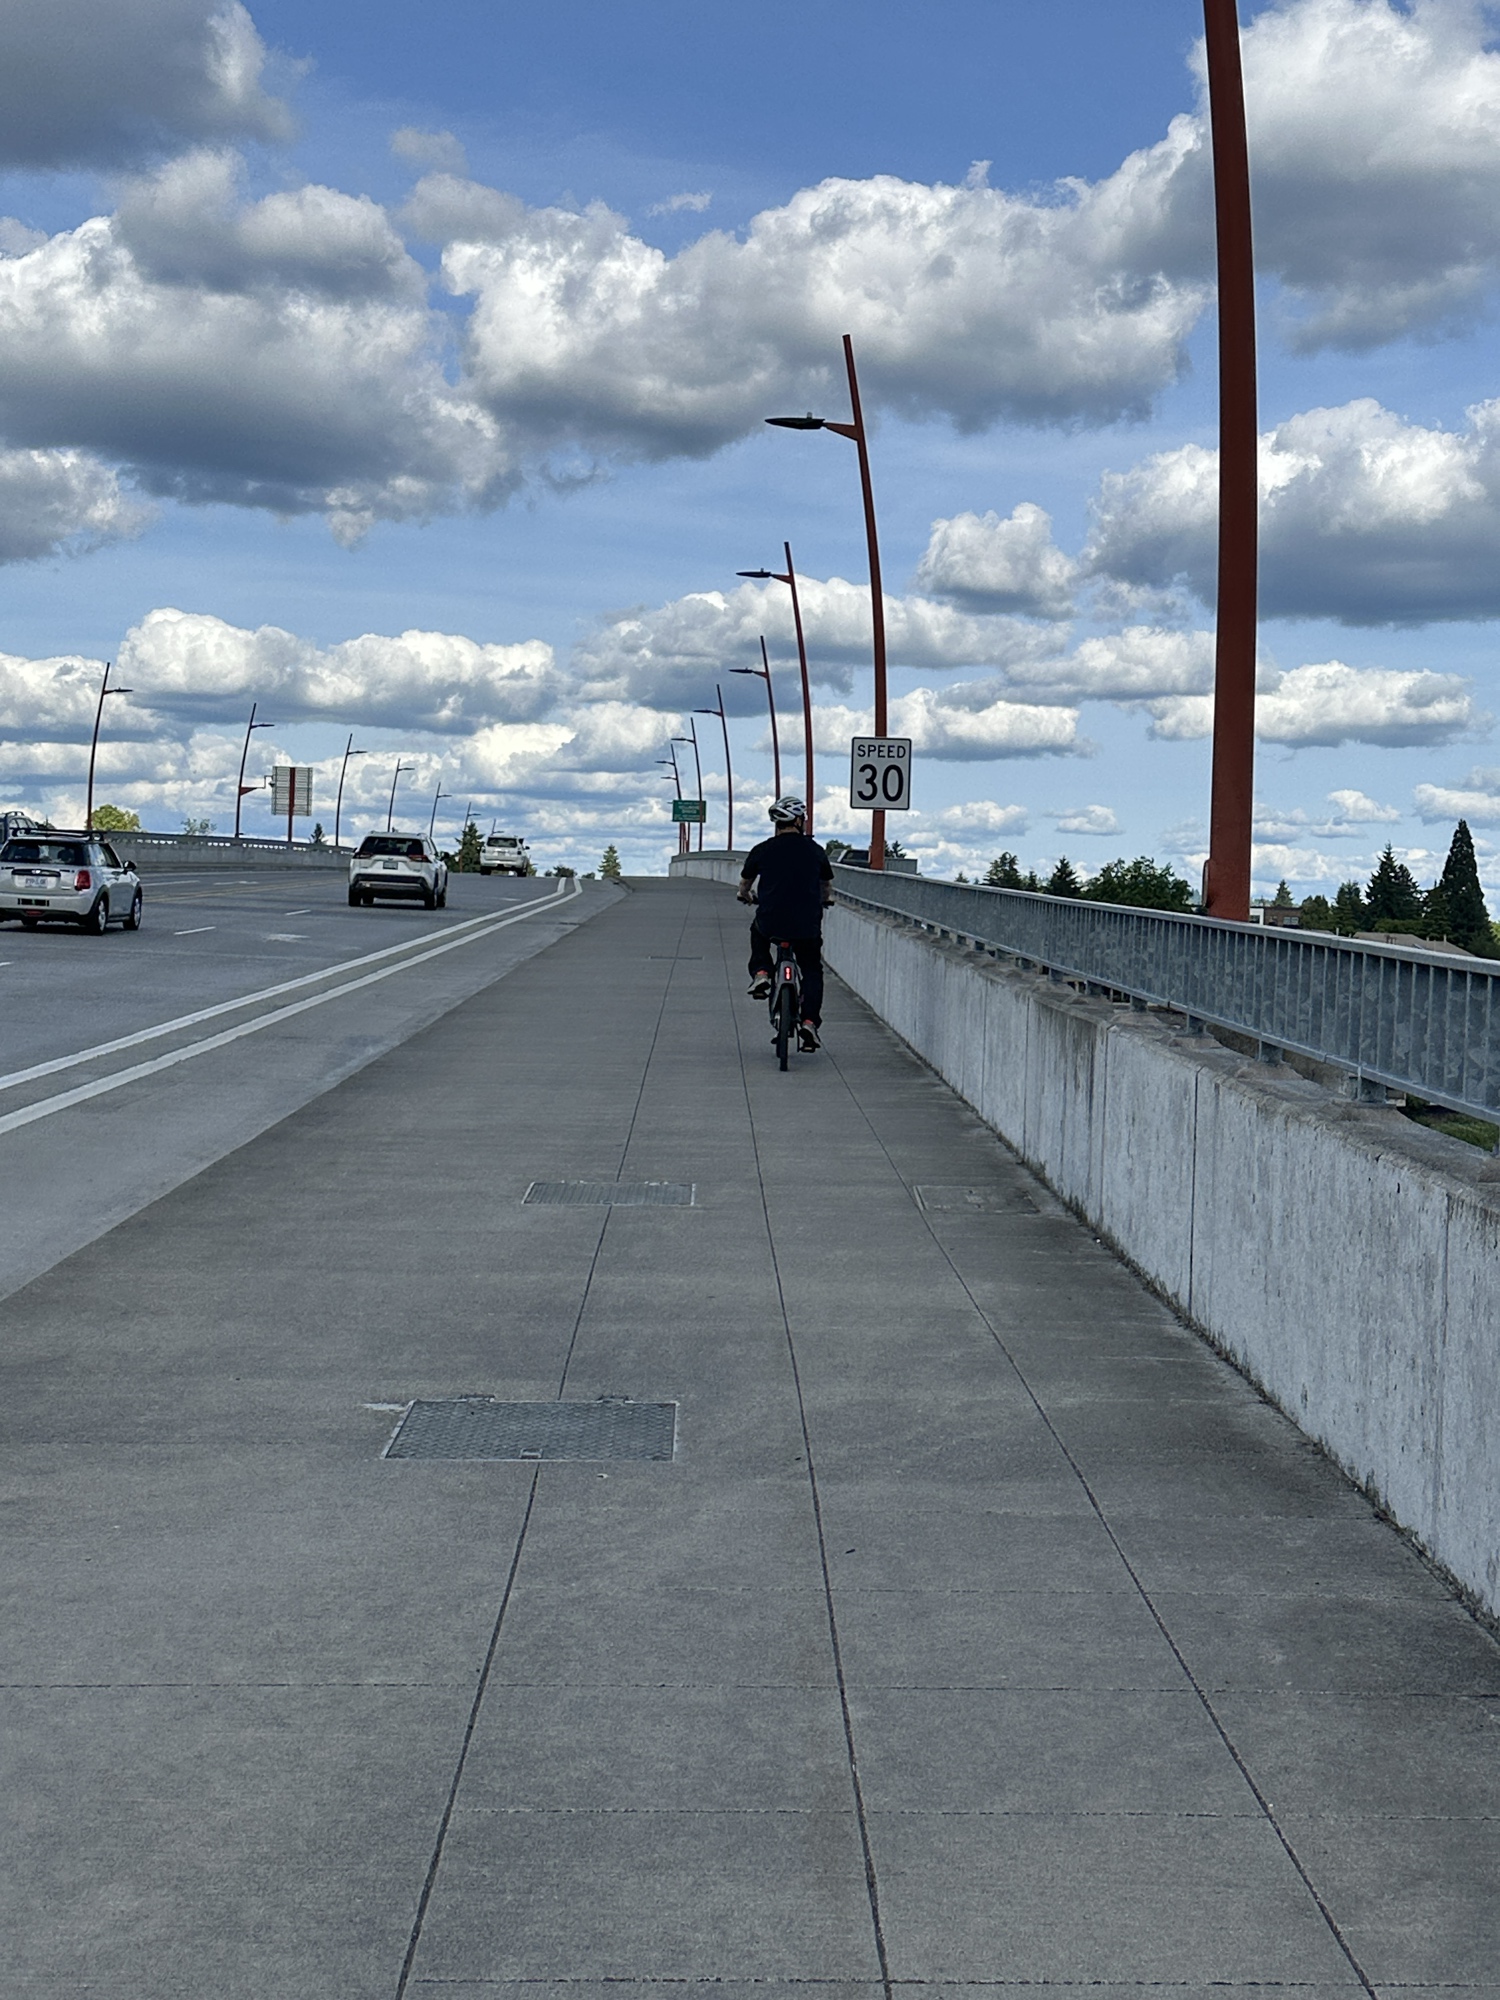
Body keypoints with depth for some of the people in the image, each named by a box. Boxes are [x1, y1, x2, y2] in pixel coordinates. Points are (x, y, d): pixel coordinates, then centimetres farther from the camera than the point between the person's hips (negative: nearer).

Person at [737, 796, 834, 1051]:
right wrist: (824, 901, 43)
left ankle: (760, 973, 17)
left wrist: (746, 896, 42)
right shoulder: (814, 850, 3)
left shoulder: (762, 850, 1)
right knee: (812, 970, 19)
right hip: (807, 927, 0)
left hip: (771, 924, 0)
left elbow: (744, 885, 18)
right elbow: (827, 886, 20)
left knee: (758, 928, 35)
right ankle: (809, 1022, 3)